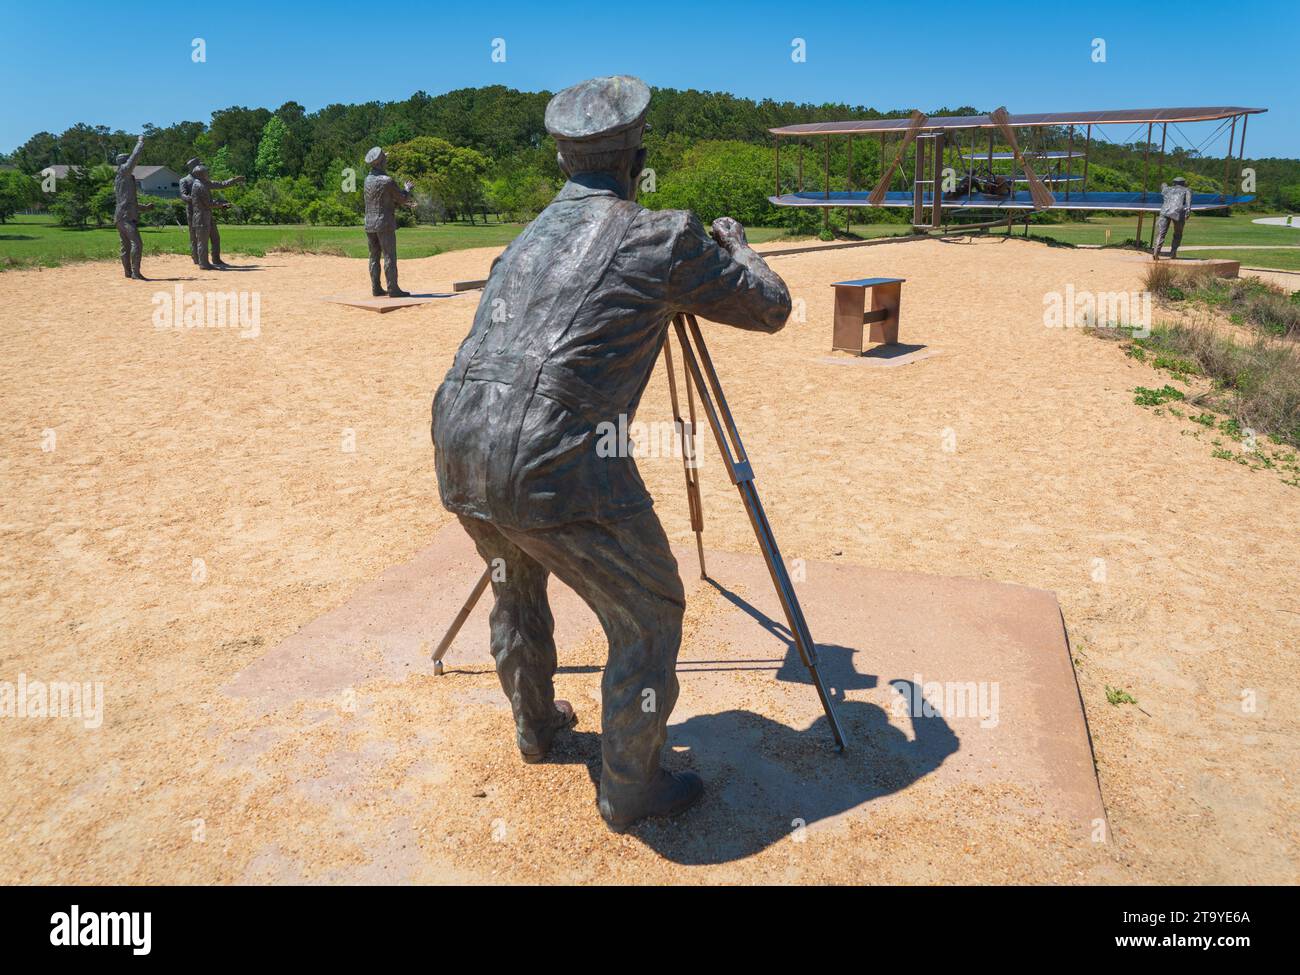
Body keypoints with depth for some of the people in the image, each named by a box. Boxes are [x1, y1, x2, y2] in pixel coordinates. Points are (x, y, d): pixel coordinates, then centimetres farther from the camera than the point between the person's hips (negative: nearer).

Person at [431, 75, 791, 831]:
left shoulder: (532, 234, 21)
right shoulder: (660, 237, 1)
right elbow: (771, 308, 11)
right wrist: (735, 245, 32)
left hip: (461, 448, 8)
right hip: (556, 461, -7)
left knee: (519, 583, 32)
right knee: (649, 616, 12)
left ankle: (537, 726, 50)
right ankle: (630, 790, 24)